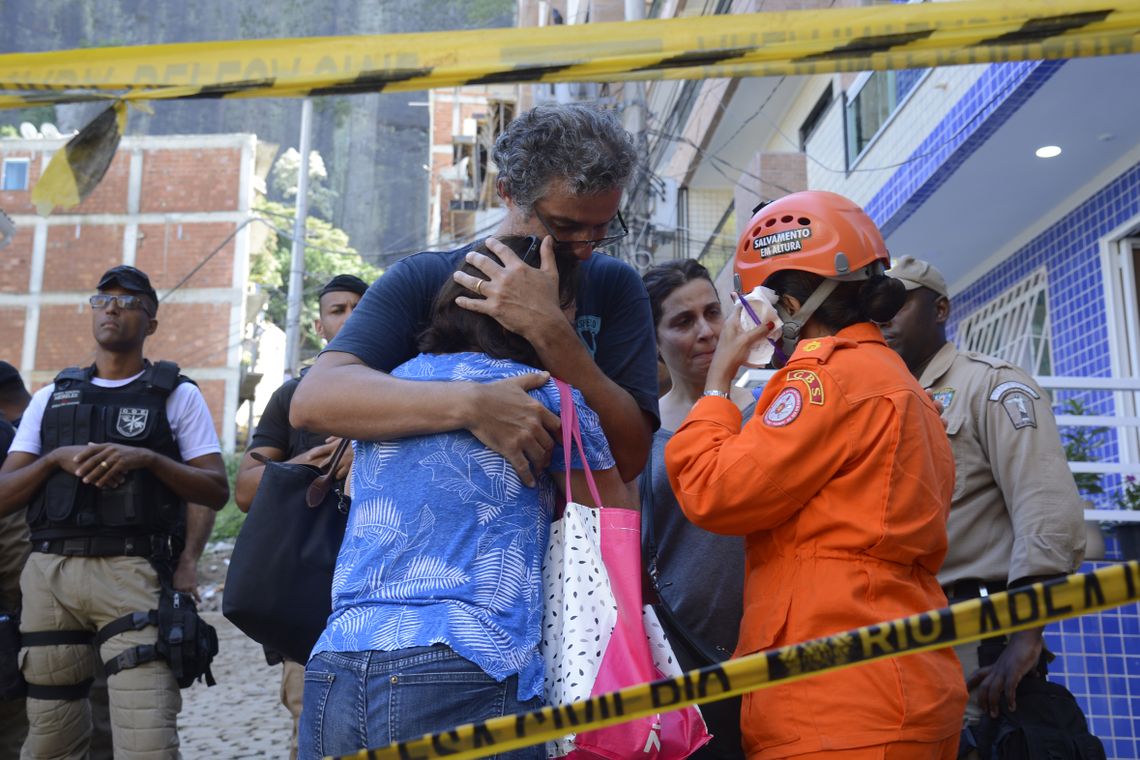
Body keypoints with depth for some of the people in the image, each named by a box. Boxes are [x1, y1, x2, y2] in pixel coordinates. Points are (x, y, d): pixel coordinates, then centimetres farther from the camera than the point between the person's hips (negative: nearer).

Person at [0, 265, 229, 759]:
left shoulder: (177, 396, 8)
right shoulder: (52, 398, 17)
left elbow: (216, 491, 1)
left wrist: (146, 459, -12)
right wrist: (55, 459, -7)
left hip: (133, 573, -3)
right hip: (49, 574, 4)